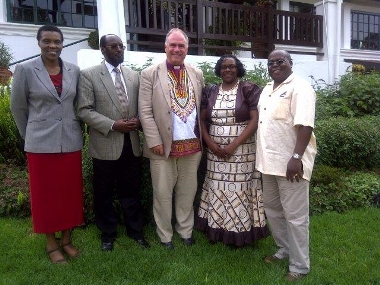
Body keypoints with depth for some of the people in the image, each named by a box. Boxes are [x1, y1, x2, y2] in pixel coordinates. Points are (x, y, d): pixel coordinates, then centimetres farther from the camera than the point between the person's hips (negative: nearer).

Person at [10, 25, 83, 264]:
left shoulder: (74, 71, 3)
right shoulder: (25, 70, -5)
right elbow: (18, 107, 3)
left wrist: (73, 129, 13)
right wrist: (30, 135, 10)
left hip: (71, 142, 3)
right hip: (41, 143, -3)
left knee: (70, 192, 11)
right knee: (46, 193, 8)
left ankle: (66, 239, 29)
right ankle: (51, 244, 25)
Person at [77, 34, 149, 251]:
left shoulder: (134, 76, 11)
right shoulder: (88, 75, -3)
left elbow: (141, 106, 14)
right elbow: (84, 110, -9)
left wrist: (138, 121, -8)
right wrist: (112, 125, -19)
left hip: (132, 144, 4)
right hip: (105, 145, -3)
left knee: (132, 191, 14)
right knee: (104, 194, 11)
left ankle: (136, 231, 31)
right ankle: (108, 234, 30)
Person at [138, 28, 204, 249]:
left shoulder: (197, 74, 10)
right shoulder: (150, 74, -2)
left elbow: (201, 108, 11)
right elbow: (145, 111, -6)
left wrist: (202, 137, 5)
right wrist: (155, 141, -12)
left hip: (192, 145, 3)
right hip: (164, 145, -3)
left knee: (188, 191, 15)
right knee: (163, 193, 8)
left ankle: (186, 230, 32)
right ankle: (165, 235, 25)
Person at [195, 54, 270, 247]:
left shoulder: (249, 90, -3)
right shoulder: (210, 92, 9)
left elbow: (255, 120, -10)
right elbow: (202, 120, 8)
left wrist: (233, 145, -16)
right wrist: (211, 144, -7)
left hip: (242, 151, -3)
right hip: (215, 151, 4)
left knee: (239, 190, 1)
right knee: (217, 190, 8)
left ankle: (239, 232, 14)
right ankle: (217, 230, 21)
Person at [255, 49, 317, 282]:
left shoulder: (300, 87, -10)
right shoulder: (267, 89, 17)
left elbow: (305, 125, -20)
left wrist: (296, 158, -26)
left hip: (290, 162, -9)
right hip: (269, 161, 9)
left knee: (295, 215, 2)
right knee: (272, 209, 19)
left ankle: (300, 266, 18)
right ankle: (285, 250, 39)